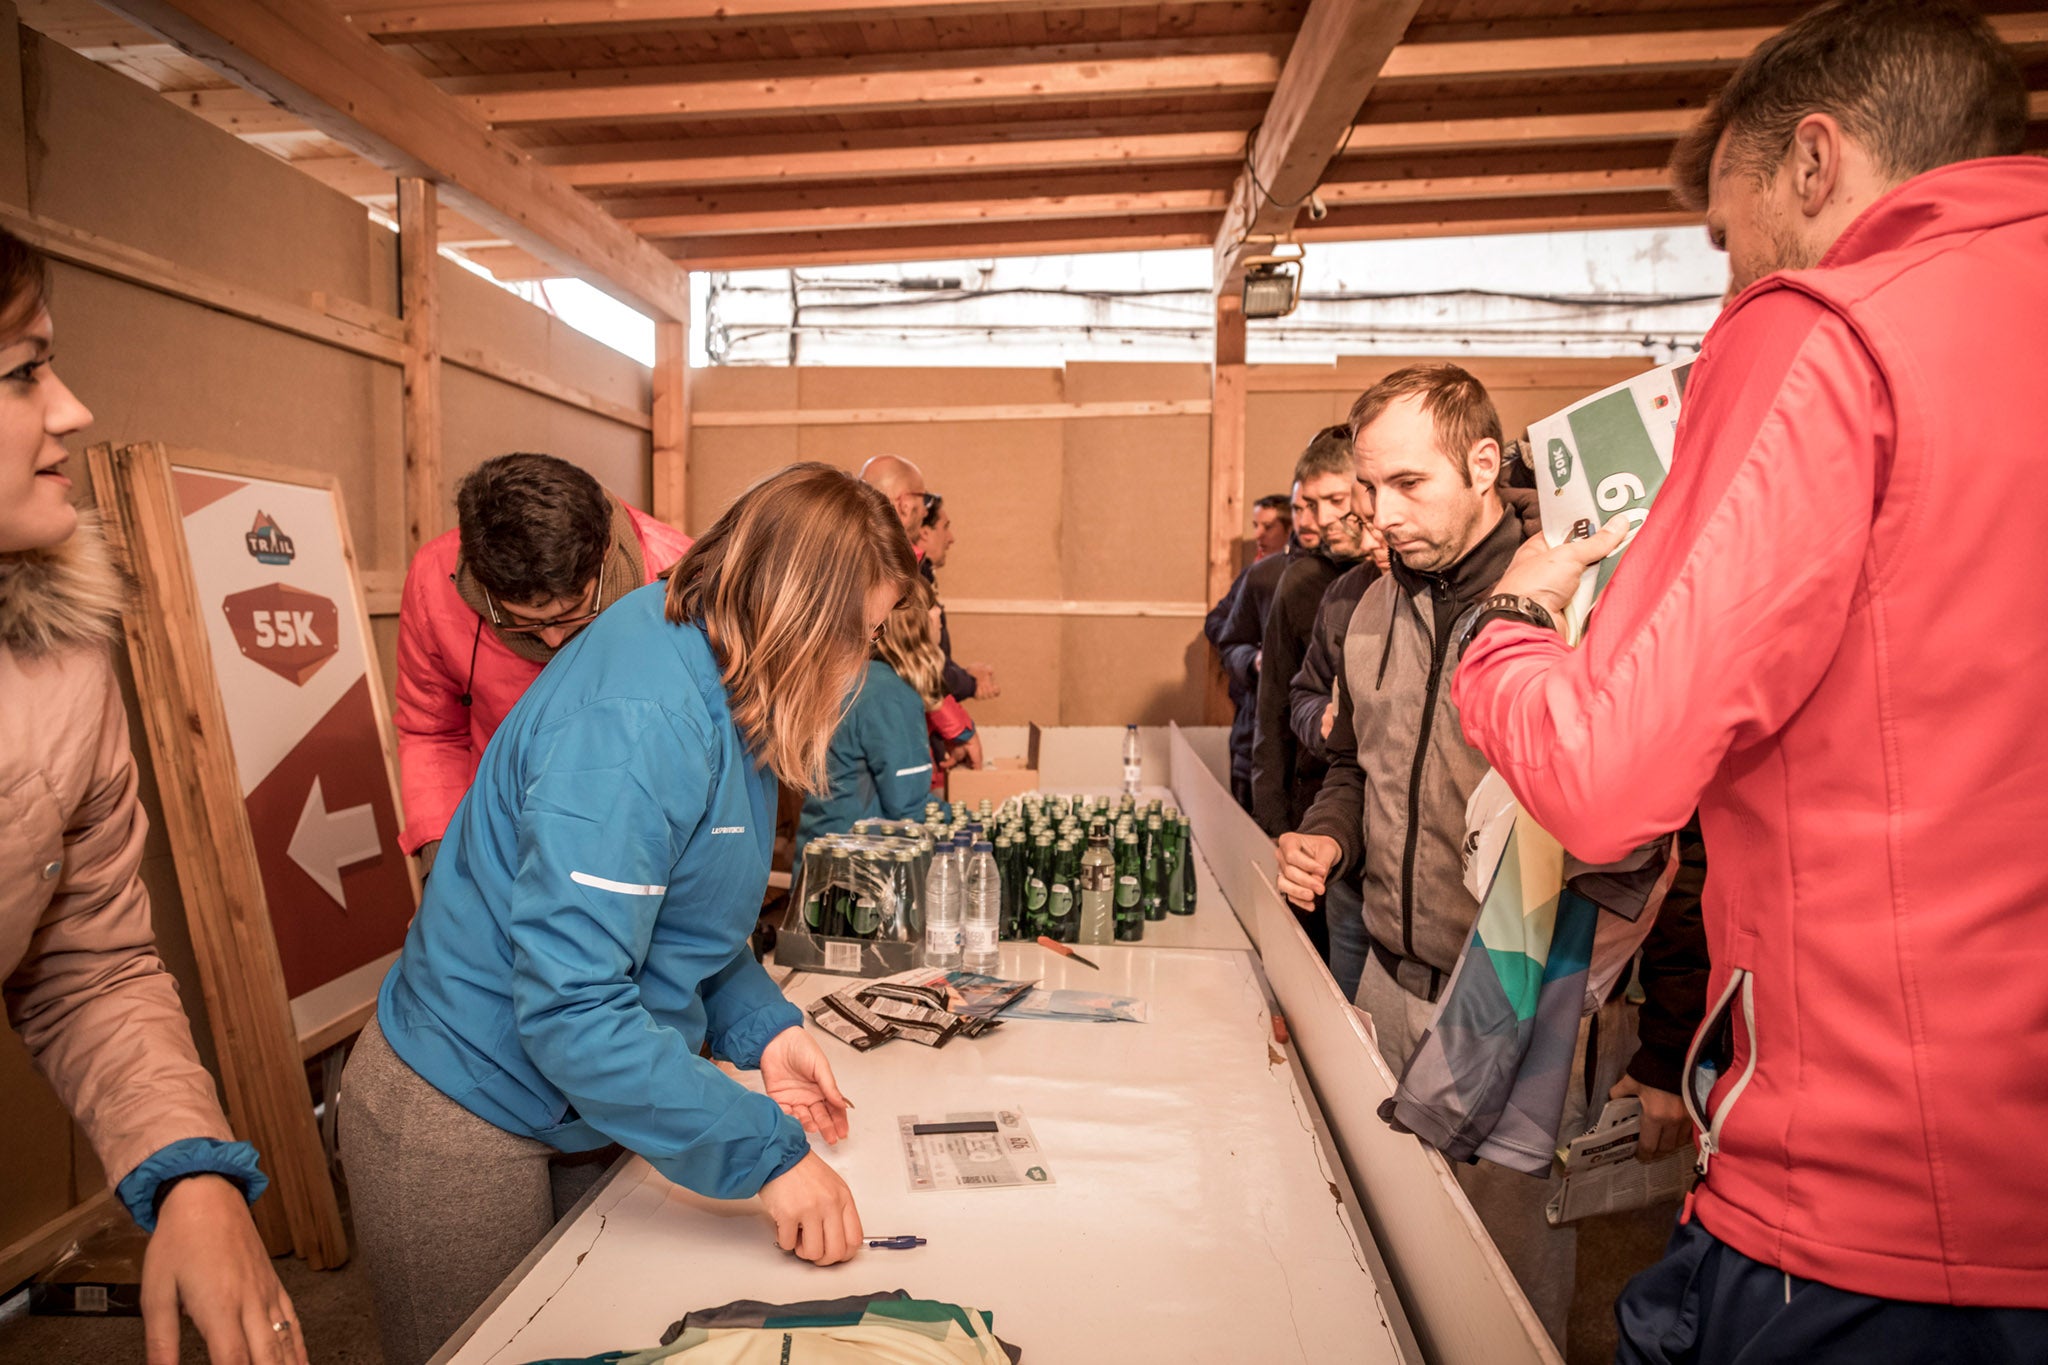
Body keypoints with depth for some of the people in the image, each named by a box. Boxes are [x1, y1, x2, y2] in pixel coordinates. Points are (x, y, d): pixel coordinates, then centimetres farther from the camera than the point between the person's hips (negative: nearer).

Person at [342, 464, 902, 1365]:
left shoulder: (722, 693, -3)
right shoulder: (638, 720, -31)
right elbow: (570, 1008, -33)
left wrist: (760, 1025, -5)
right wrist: (765, 1153, -29)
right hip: (460, 1123, -8)